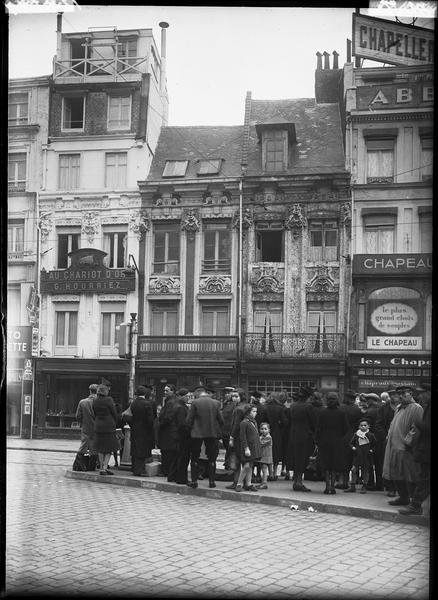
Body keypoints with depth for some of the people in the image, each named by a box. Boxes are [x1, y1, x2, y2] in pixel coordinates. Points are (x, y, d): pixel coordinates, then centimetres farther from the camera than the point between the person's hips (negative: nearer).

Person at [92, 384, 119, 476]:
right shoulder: (109, 400, -11)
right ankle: (104, 468, -4)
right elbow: (114, 413, -6)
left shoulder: (94, 401, 3)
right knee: (109, 448, 4)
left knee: (101, 449, 12)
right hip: (109, 426, -5)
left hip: (98, 426, 5)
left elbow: (94, 414, 7)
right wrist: (115, 424, 8)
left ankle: (102, 468, 15)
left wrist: (97, 423, 15)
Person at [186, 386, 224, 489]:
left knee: (194, 458, 10)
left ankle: (194, 481, 9)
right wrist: (219, 432, 10)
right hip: (213, 434, 2)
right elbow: (221, 420, -1)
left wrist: (190, 429, 8)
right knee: (212, 459, 11)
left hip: (197, 434, -2)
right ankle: (211, 481, 10)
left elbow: (189, 420, -8)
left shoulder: (195, 403, -9)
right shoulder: (216, 403, -2)